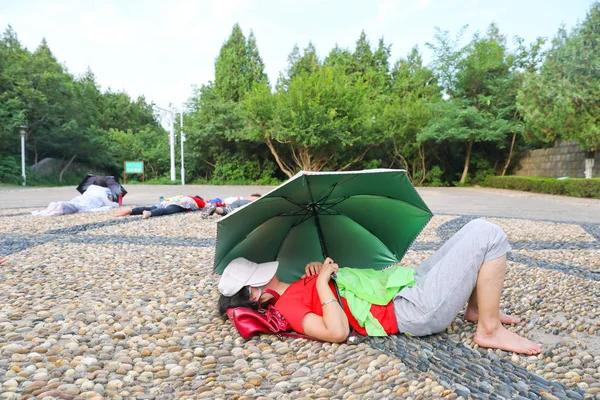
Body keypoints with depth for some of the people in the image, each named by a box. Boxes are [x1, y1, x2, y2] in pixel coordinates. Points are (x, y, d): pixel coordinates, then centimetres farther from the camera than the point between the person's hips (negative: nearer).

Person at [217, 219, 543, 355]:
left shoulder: (294, 288, 14)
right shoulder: (287, 305, -14)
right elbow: (338, 332, -27)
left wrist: (315, 268, 6)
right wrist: (322, 282, -20)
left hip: (409, 283, 10)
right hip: (415, 311, -9)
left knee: (475, 230, 16)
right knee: (488, 235, -13)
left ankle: (476, 308, 21)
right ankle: (490, 330, -3)